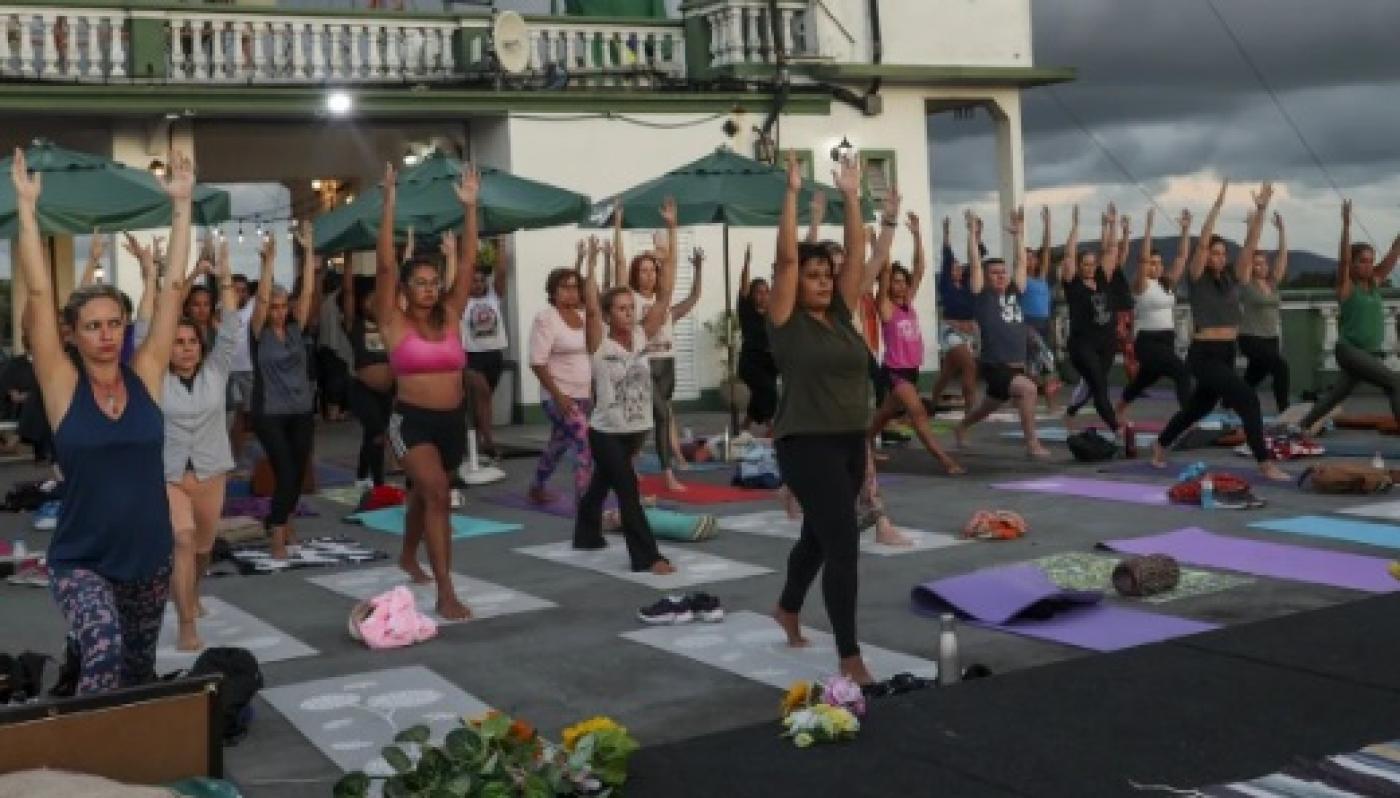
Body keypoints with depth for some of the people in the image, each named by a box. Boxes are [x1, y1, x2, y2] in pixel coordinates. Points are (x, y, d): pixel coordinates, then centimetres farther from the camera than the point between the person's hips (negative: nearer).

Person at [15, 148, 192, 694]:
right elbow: (39, 294, -13)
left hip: (149, 555, 3)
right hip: (81, 561, -3)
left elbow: (173, 287, -5)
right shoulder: (63, 385, -8)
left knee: (140, 670, 21)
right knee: (103, 649, -30)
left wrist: (181, 204, -6)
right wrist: (27, 206, -15)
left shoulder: (146, 376, -4)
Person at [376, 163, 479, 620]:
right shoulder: (394, 322, -6)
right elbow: (385, 263, -15)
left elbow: (468, 263, 0)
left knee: (425, 493, 23)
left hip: (453, 419, 5)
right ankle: (445, 592, -21)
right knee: (437, 492, -23)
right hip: (412, 420, -5)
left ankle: (408, 558, 50)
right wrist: (389, 202, -20)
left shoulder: (450, 317, 4)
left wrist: (470, 207, -4)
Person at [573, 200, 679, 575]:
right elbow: (590, 308, -29)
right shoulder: (599, 342, -11)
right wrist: (591, 264, -35)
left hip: (636, 429, 5)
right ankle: (646, 555, -9)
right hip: (605, 431, -5)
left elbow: (664, 294, -7)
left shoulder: (643, 335, -1)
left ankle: (586, 534, 42)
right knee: (628, 490, -12)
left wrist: (671, 231, -13)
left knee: (602, 483, 23)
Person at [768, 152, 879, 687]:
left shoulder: (842, 315, 9)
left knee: (818, 537, 23)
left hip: (851, 442, 7)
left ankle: (788, 609, 48)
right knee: (843, 546, -13)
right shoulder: (786, 321, -7)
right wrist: (793, 193, -13)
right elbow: (786, 257, -15)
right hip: (807, 445, -7)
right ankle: (851, 660, -9)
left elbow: (857, 255, 8)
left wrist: (850, 196, 6)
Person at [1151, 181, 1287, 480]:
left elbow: (1250, 245, 2)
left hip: (1227, 354, 7)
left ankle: (1159, 447, 40)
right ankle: (1265, 464, -18)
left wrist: (1260, 210, -7)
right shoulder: (1197, 279, -6)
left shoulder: (1232, 279, 9)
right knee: (1248, 399, -20)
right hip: (1203, 354, -7)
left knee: (1198, 407, 21)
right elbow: (1202, 242, -17)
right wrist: (1217, 204, -21)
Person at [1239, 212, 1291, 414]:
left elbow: (1282, 256, 6)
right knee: (1280, 366, -25)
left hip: (1271, 339, 6)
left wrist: (1281, 229, 2)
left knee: (1251, 380, 12)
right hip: (1251, 339, -6)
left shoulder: (1272, 285, 9)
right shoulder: (1247, 285, -5)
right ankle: (1284, 411, -23)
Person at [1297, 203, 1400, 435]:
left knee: (1337, 395, 13)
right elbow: (1343, 258, -22)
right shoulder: (1346, 285, -7)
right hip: (1349, 351, -7)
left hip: (1373, 352, 7)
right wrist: (1346, 225, -32)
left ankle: (1302, 427, 24)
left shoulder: (1376, 281, 9)